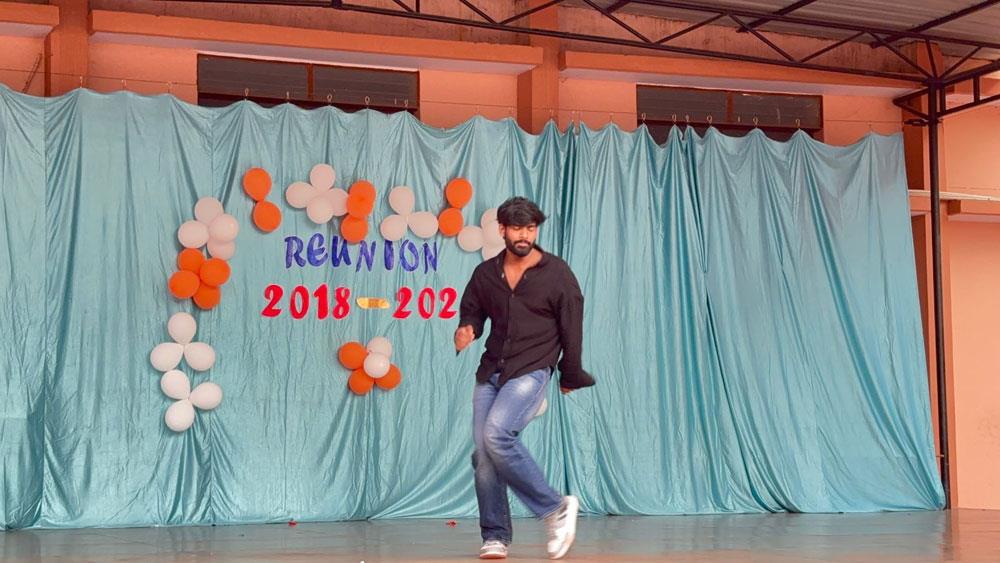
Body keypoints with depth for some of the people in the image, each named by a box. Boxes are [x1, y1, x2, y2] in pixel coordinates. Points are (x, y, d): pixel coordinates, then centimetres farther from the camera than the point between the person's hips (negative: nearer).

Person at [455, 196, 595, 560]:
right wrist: (466, 330, -4)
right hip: (490, 372, 5)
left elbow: (571, 327, 3)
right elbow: (472, 312, 20)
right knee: (482, 453, -2)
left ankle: (556, 509, -12)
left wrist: (570, 376, 7)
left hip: (531, 371, -5)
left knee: (497, 435, -25)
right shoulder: (485, 273, 8)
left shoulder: (557, 273, -2)